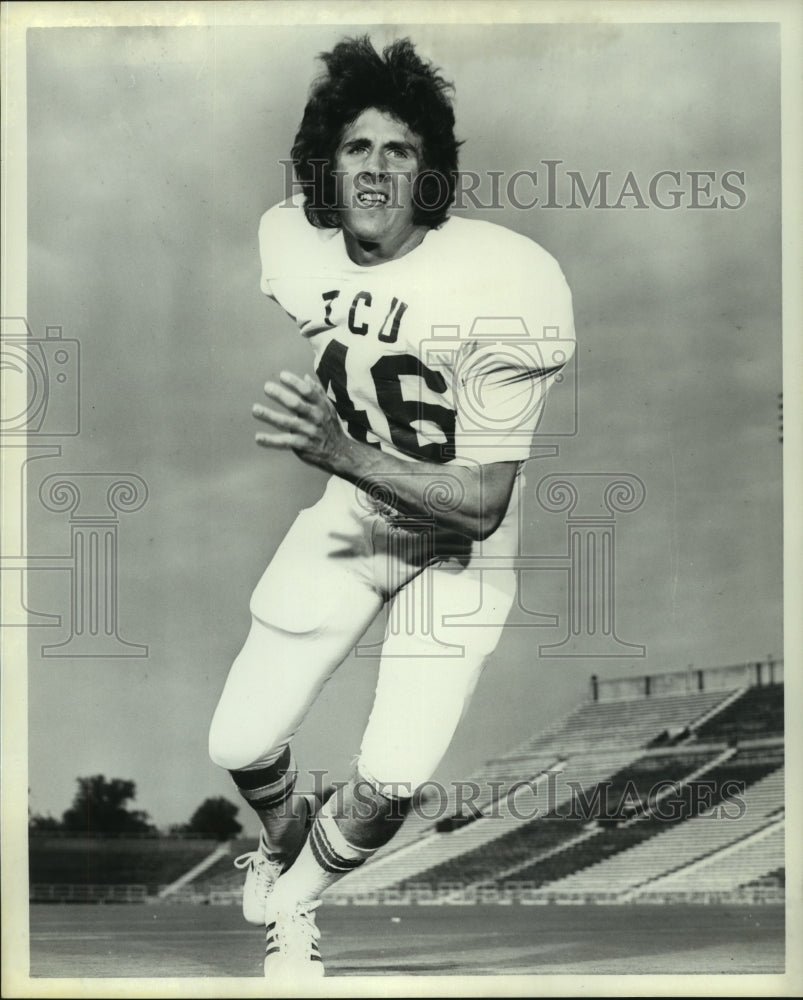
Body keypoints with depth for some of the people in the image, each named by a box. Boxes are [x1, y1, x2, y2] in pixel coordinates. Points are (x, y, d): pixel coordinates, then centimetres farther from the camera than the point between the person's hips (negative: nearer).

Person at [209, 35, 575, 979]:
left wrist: (339, 450, -39)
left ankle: (290, 902, 21)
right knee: (240, 746, 0)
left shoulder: (505, 284, -30)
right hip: (351, 511, 4)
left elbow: (482, 504, -29)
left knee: (390, 785, -13)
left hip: (459, 543, -4)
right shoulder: (289, 242, -13)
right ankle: (286, 832, 39)